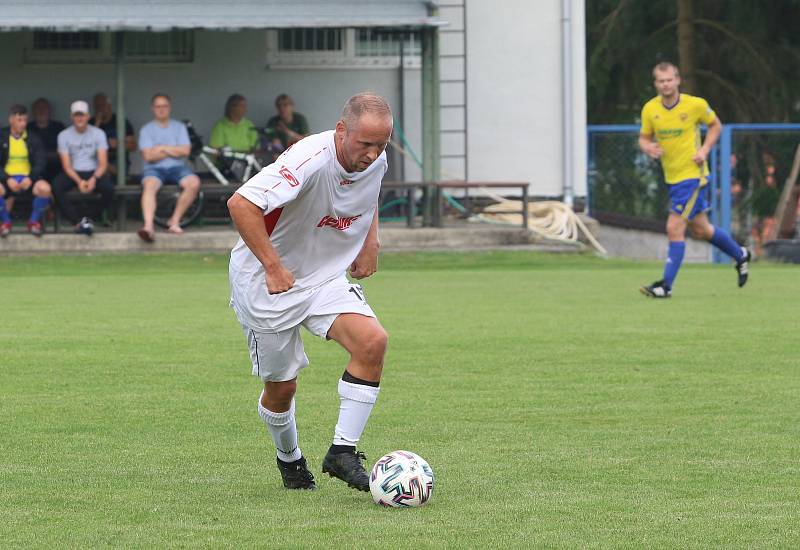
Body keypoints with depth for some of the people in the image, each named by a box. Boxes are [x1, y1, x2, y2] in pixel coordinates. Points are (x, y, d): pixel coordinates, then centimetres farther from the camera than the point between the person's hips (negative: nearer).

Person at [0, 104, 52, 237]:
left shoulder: (33, 139, 9)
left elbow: (40, 163, 3)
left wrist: (30, 178, -16)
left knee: (45, 188, -32)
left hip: (28, 178, 1)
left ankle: (34, 221, -5)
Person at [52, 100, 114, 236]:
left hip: (94, 173, 0)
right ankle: (78, 222, -34)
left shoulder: (98, 133, 0)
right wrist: (79, 181, -25)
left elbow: (103, 163, -6)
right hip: (73, 174, 0)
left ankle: (93, 218, -11)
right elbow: (66, 166, -7)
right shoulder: (64, 135, 0)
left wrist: (94, 179, -27)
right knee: (56, 187, -32)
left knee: (108, 188, -33)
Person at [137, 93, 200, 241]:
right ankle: (148, 226, -52)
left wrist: (161, 148, -2)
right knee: (149, 185, -37)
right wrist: (173, 151, 0)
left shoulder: (179, 127, 16)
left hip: (177, 167, 2)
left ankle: (174, 221, -20)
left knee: (194, 183, -30)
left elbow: (185, 151, 2)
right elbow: (148, 156, -3)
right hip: (155, 168, -2)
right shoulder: (146, 129, 10)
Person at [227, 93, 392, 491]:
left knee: (372, 342, -20)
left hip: (326, 278, 6)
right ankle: (289, 459, 36)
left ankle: (342, 452, -13)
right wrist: (273, 267, -35)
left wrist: (370, 241, 8)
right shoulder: (310, 160, -30)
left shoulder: (375, 160, -6)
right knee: (281, 387, 4)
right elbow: (241, 204, -36)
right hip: (266, 282, -6)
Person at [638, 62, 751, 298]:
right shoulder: (649, 109, -2)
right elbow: (643, 137, 9)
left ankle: (666, 285, -7)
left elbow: (716, 125, 5)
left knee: (674, 229, -12)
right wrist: (648, 147, -15)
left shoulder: (695, 105, -11)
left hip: (692, 174, -6)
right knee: (700, 230, 17)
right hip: (672, 177, 6)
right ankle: (740, 255, 40)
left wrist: (705, 149, -10)